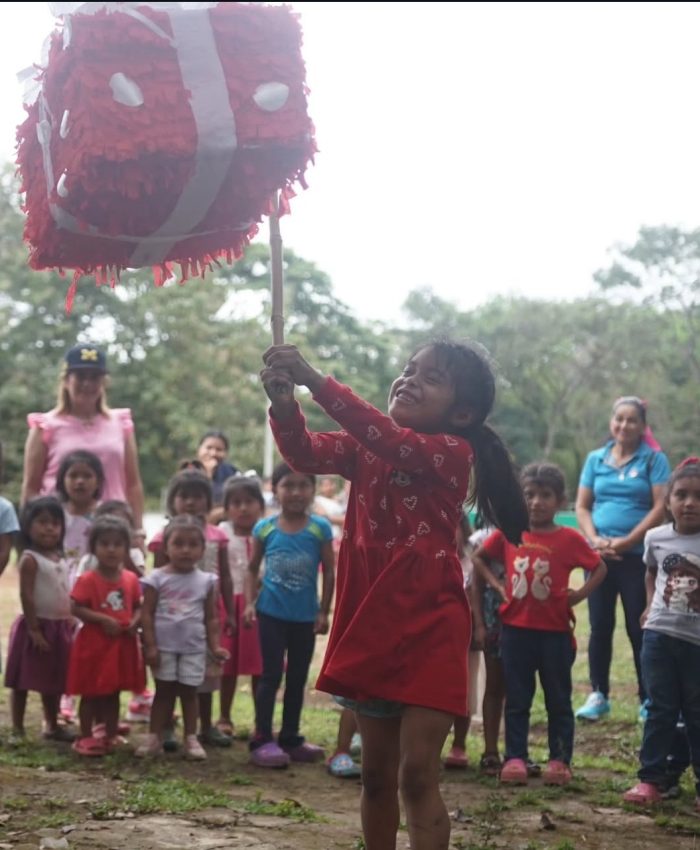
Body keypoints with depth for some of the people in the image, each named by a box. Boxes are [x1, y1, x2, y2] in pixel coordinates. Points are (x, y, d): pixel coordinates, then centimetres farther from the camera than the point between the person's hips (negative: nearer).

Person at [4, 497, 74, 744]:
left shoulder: (60, 559, 10)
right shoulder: (30, 559, -13)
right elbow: (26, 595, -18)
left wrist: (69, 625, 13)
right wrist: (33, 628, -21)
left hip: (59, 628, 7)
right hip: (37, 626, -7)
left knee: (53, 681, 15)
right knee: (23, 681, 1)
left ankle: (52, 725, 27)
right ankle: (17, 729, 7)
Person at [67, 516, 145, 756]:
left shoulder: (131, 579, 3)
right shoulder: (88, 579, -12)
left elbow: (137, 607, 11)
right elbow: (76, 609, -16)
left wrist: (135, 622, -10)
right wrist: (103, 619, -22)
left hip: (122, 644, 5)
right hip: (94, 643, -5)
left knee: (113, 692, 15)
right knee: (91, 693, 3)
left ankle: (111, 736, 24)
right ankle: (86, 737, 12)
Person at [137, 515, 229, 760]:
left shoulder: (206, 581, 2)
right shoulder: (157, 579, -5)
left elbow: (211, 617, 6)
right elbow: (147, 613, -6)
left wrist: (214, 646, -2)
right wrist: (150, 645, -11)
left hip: (194, 648, 1)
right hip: (164, 646, -1)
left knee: (189, 692, 6)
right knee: (164, 691, 5)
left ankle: (191, 739, 13)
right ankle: (154, 737, 11)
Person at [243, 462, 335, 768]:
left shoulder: (320, 528, -6)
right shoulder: (265, 528, -4)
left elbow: (329, 573, -1)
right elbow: (252, 568, 5)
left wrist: (324, 611, -3)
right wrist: (250, 603, -5)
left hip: (305, 616, 1)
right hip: (271, 613, -1)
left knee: (298, 678, 12)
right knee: (271, 675, 1)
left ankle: (290, 738, 23)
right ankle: (262, 740, 4)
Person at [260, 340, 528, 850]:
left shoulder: (453, 452, -9)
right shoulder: (365, 448, 9)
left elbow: (396, 443, -27)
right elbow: (306, 454, -6)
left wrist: (317, 382, -34)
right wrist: (284, 405, -28)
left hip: (430, 627, -6)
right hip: (372, 624, 6)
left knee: (417, 775, -7)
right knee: (377, 774, 15)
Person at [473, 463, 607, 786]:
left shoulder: (569, 539, -6)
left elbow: (599, 568, 3)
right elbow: (478, 557, 13)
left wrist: (579, 594, -8)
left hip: (555, 632, -2)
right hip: (516, 629, 2)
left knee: (558, 700, 8)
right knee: (516, 699, 7)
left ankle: (560, 760, 15)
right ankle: (515, 758, 13)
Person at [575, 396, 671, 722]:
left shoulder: (654, 459, -1)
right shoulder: (596, 459, 9)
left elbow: (660, 507, -8)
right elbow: (582, 506, 9)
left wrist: (626, 542, -14)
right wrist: (595, 540, -8)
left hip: (638, 556, -3)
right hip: (598, 555, 3)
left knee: (639, 628, -1)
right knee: (600, 625, 6)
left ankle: (648, 700, 7)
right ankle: (598, 695, 15)